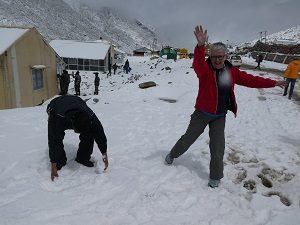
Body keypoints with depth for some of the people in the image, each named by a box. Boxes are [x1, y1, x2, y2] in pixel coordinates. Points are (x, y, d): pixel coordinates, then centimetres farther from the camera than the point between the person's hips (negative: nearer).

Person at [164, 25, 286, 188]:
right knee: (188, 138, 13)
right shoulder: (204, 69, -16)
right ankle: (172, 155, 40)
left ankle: (215, 177, 24)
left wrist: (273, 83, 11)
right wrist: (200, 45, -58)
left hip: (220, 116, 3)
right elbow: (197, 63, -39)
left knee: (218, 147, 4)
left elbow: (250, 80, 6)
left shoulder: (232, 72, -3)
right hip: (202, 113, -2)